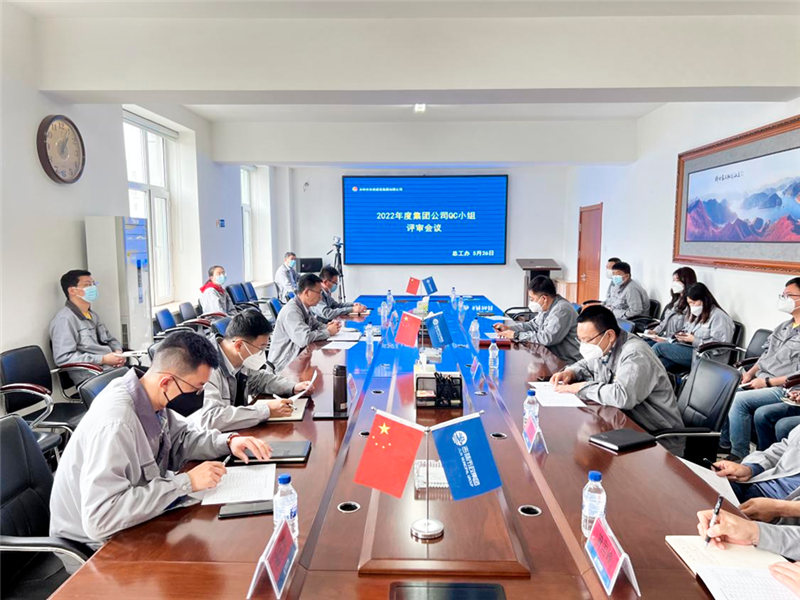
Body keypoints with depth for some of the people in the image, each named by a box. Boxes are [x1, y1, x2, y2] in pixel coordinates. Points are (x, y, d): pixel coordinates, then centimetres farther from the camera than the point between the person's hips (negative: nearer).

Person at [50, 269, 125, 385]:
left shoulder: (93, 315, 20)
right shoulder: (64, 319, -8)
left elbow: (111, 340, 29)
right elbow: (63, 358, -17)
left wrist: (118, 351, 5)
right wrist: (103, 359, -18)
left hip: (113, 367, 8)